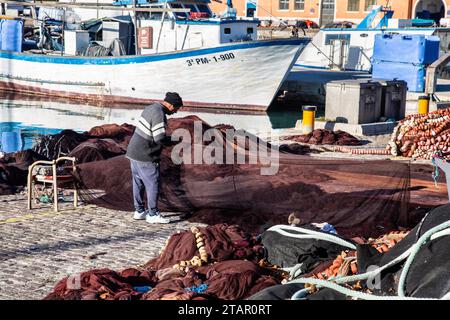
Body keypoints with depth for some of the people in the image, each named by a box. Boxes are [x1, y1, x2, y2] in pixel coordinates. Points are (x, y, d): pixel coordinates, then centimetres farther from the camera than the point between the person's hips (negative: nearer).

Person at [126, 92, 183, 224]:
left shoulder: (150, 108, 10)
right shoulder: (159, 115, -21)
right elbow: (160, 139, -24)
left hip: (133, 152, 10)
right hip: (145, 156, -10)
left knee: (138, 183, 16)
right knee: (153, 184, 1)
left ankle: (139, 211, 25)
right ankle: (153, 214, 8)